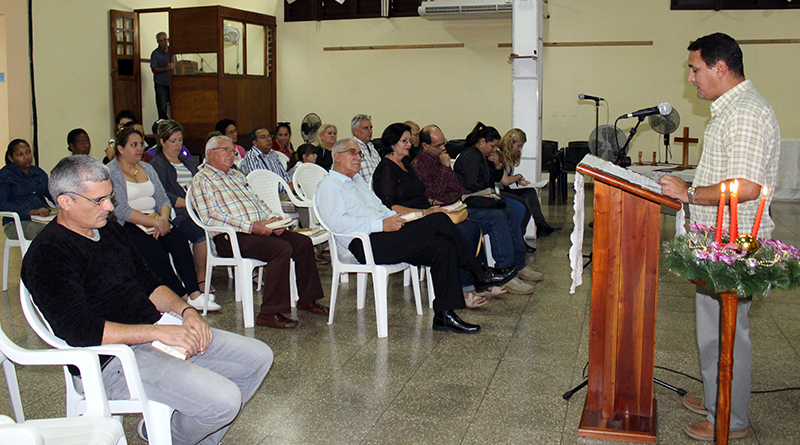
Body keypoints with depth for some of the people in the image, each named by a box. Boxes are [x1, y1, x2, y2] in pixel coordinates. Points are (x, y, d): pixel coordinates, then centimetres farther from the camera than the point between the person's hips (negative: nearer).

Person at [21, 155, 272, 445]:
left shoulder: (110, 231, 14)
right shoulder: (47, 255, -14)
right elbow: (79, 330, -24)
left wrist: (185, 311, -1)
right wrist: (159, 332, -25)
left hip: (154, 331, 9)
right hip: (113, 358, -9)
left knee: (258, 358, 5)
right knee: (223, 400, -25)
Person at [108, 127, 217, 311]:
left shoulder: (147, 168, 19)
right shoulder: (110, 172, -3)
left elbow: (162, 199, 13)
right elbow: (120, 209, -14)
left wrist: (163, 218, -10)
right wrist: (155, 222, -20)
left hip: (153, 219, 6)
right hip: (127, 225, -5)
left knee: (179, 240, -24)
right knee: (155, 250, -32)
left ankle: (195, 294, -29)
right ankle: (182, 297, -25)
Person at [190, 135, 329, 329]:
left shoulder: (237, 175, 25)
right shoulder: (202, 180, -2)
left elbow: (257, 202, 26)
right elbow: (210, 217, -15)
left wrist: (272, 219, 3)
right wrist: (251, 226, -21)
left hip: (259, 228, 8)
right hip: (230, 236, -8)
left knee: (303, 242, -6)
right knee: (281, 248, -29)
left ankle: (307, 299, 8)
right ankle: (270, 313, -27)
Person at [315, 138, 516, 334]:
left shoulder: (358, 180, 28)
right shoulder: (329, 186, -1)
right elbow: (337, 222, -16)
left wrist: (393, 217, 6)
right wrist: (382, 225, -21)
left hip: (383, 236, 9)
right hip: (365, 245, -9)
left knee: (443, 247, -13)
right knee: (438, 220, -19)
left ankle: (445, 315, -11)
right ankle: (479, 273, -6)